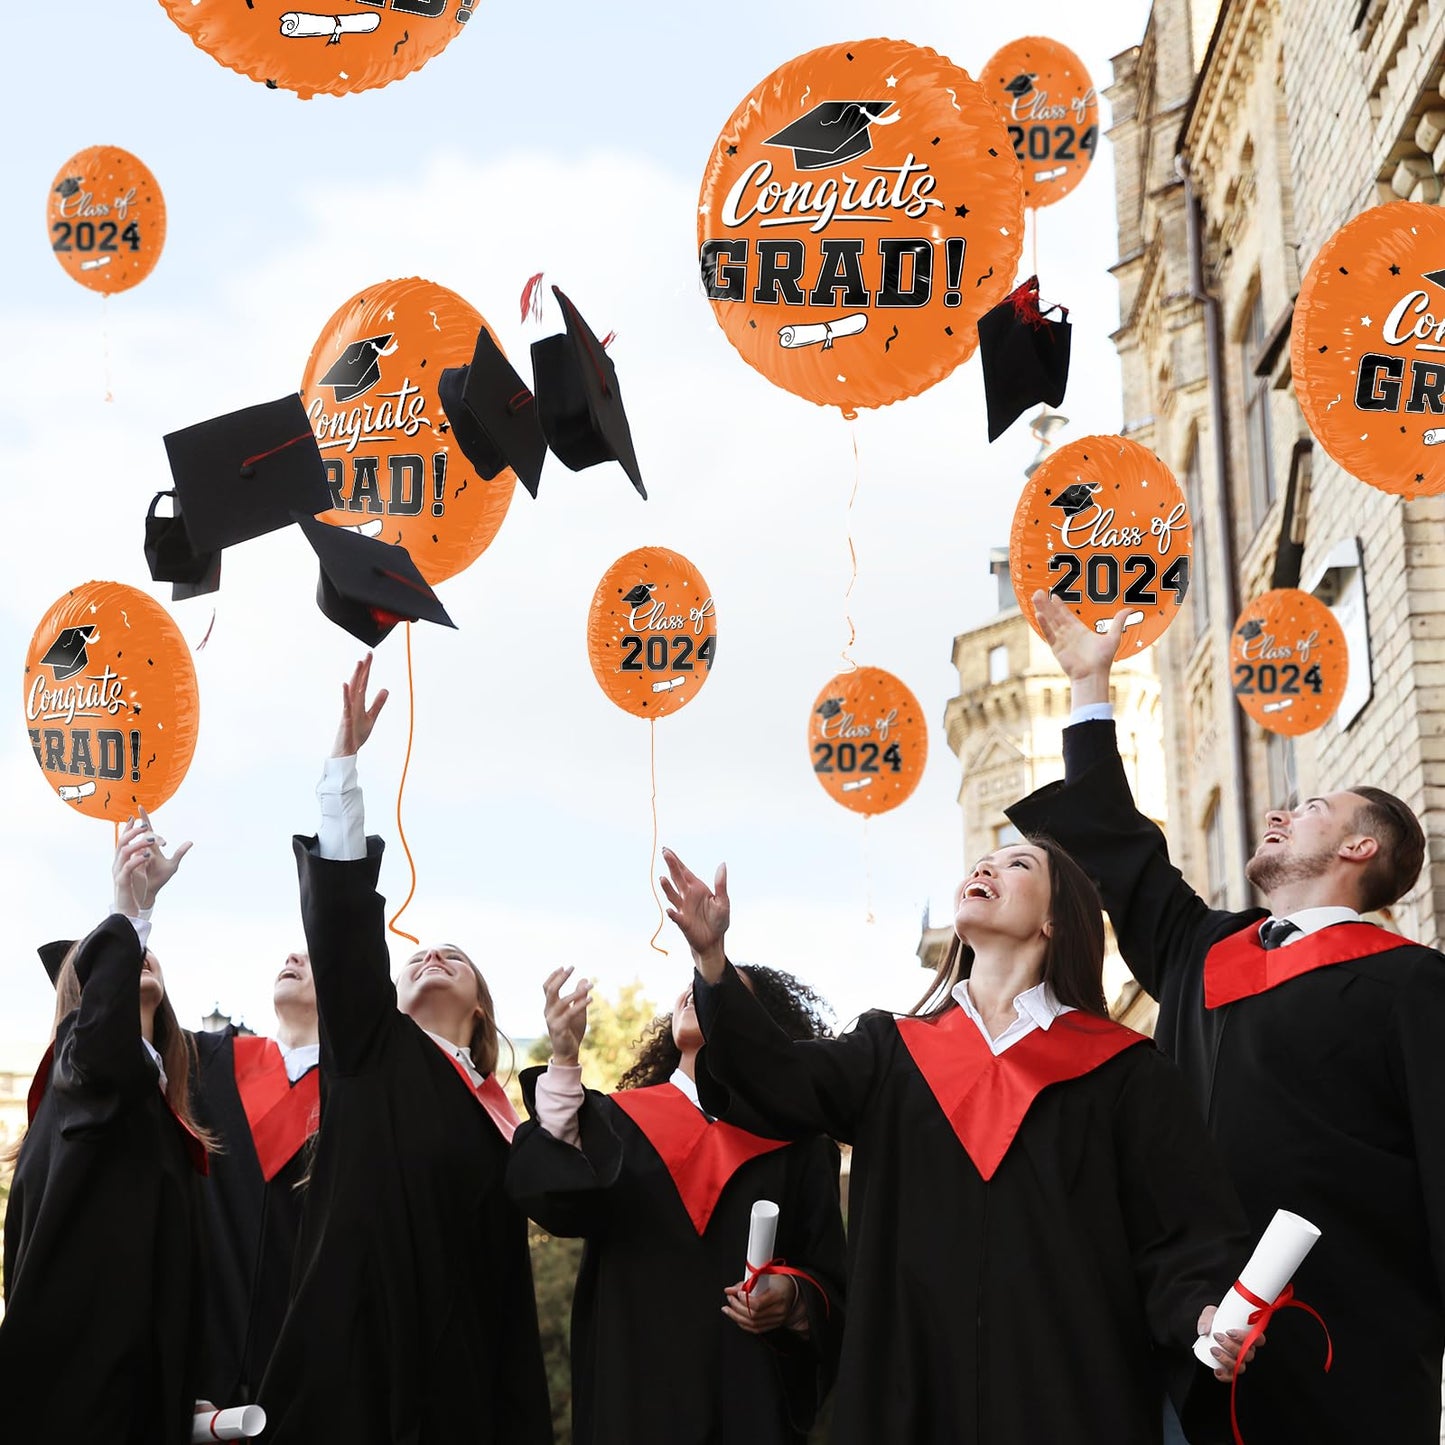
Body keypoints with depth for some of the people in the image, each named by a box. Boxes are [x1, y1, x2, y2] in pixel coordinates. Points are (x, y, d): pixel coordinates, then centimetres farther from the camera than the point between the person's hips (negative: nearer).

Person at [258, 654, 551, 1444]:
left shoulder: (496, 1114, 17)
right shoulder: (373, 1051, 10)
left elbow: (506, 1286, 14)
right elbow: (340, 919, -4)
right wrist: (344, 759, -11)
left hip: (458, 1369, 4)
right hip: (357, 1353, -4)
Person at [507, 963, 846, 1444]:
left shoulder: (794, 1141, 5)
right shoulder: (616, 1119, 7)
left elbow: (832, 1281, 3)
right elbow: (556, 1201, -13)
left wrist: (794, 1298, -19)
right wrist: (564, 1060, -22)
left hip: (750, 1393, 0)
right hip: (636, 1386, 0)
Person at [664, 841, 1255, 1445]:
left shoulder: (1121, 1071, 4)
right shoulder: (892, 1052, 12)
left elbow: (1184, 1230, -3)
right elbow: (783, 1079, -5)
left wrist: (1205, 1313, -24)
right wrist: (711, 958, -19)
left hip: (1071, 1394, -2)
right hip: (915, 1394, 2)